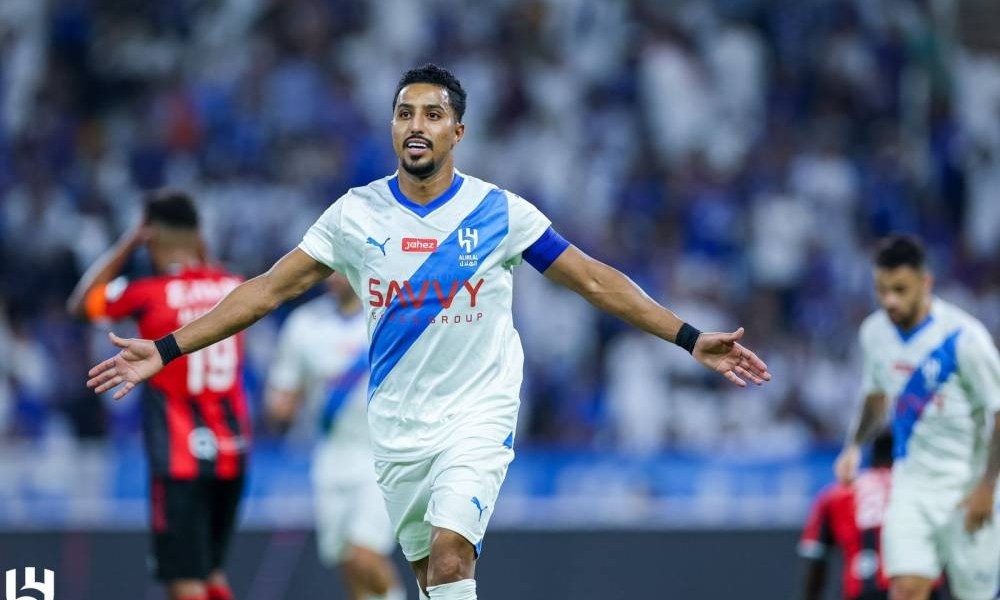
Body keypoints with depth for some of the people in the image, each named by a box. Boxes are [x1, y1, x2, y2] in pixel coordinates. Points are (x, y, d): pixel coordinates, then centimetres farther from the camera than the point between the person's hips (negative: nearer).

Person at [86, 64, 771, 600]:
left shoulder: (500, 211, -6)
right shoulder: (356, 213, -1)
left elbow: (595, 279, -2)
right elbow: (269, 289, 2)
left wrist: (691, 339, -8)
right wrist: (166, 349, -2)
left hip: (478, 415, -3)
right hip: (397, 424, 3)